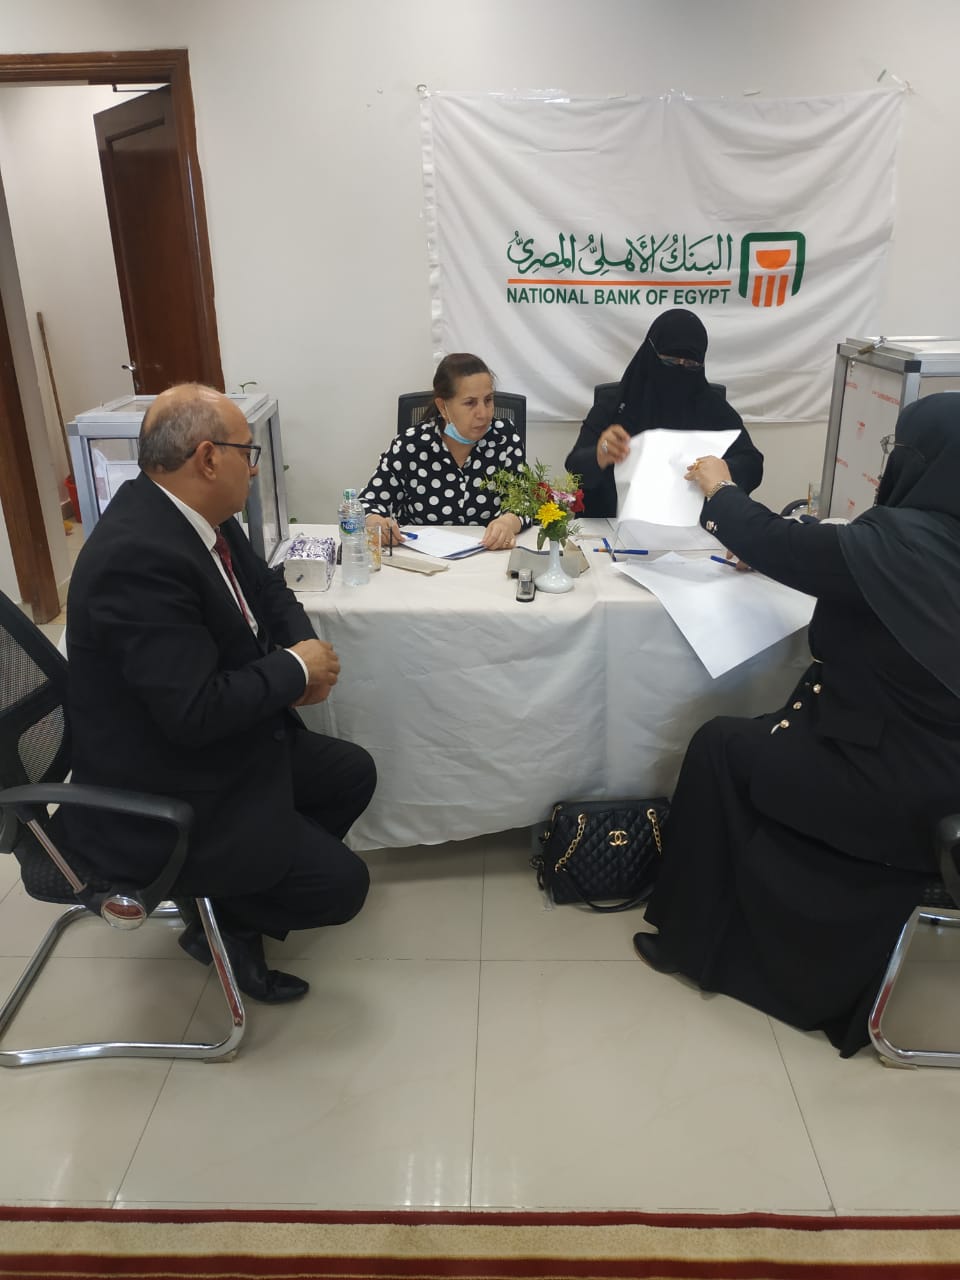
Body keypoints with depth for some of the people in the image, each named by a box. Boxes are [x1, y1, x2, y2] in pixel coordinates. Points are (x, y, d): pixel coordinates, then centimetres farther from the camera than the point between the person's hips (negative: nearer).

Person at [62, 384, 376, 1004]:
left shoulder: (187, 512, -2)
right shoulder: (139, 556, -31)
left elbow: (267, 589, 12)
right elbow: (196, 713, -34)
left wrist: (307, 650, -8)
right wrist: (296, 668, -18)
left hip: (226, 744, 10)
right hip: (156, 796, -9)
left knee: (354, 773, 16)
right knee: (341, 884, -10)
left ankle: (255, 871, 26)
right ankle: (216, 915, 16)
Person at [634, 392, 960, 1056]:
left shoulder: (901, 540, -23)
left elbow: (775, 542, -13)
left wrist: (719, 489, 5)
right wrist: (769, 548, 11)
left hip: (895, 778, -8)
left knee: (720, 746, 5)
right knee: (759, 734, 21)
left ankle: (694, 936, 21)